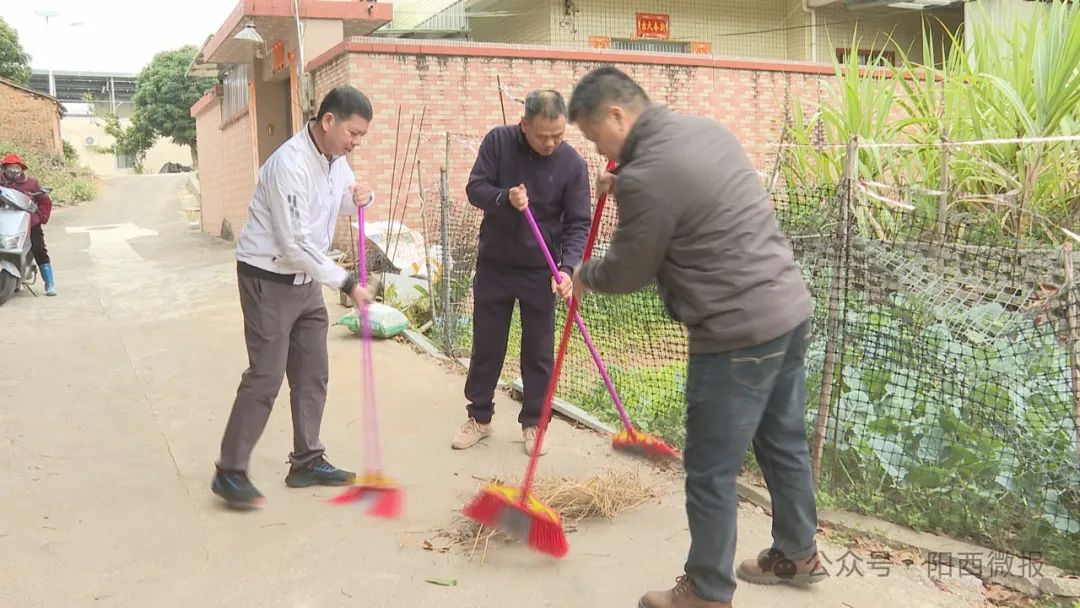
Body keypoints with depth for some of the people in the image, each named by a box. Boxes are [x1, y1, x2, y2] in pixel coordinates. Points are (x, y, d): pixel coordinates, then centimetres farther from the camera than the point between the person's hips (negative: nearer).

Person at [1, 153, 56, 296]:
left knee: (40, 252, -6)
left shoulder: (31, 182, 7)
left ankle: (50, 284, -3)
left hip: (31, 224, -1)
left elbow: (45, 201, 12)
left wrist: (41, 218, 2)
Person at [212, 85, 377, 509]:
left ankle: (307, 462, 21)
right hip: (269, 280, -9)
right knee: (265, 376, -7)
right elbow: (296, 244, -26)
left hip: (306, 280, 9)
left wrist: (363, 197, -6)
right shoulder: (290, 164, -24)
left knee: (313, 373, 10)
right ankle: (230, 473, 4)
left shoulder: (335, 159, 3)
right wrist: (346, 283, -21)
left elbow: (346, 203, 19)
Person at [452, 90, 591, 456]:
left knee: (539, 352, 5)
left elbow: (578, 223, -12)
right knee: (486, 345, 10)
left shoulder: (573, 164, -12)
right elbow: (475, 189, -10)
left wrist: (567, 267, -27)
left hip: (540, 271, -1)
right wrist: (505, 198, -31)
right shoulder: (498, 141, -10)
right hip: (493, 265, 1)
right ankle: (479, 417, 25)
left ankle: (533, 423, 20)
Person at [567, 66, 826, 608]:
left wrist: (585, 277, 14)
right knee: (783, 442, 23)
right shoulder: (705, 128, 8)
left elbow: (628, 272, -7)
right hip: (790, 310, 10)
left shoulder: (645, 176, -20)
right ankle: (798, 553, 41)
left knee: (710, 471, 5)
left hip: (739, 334, -9)